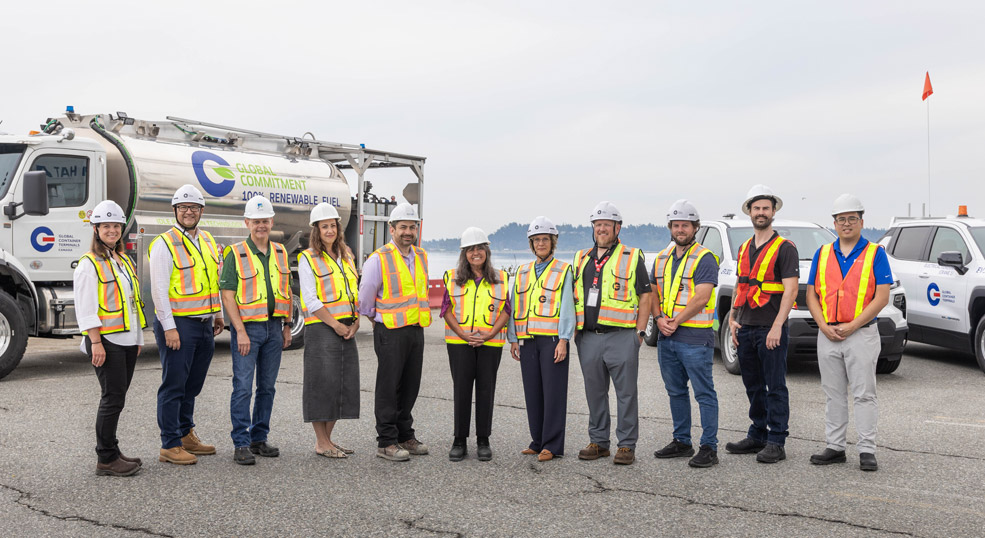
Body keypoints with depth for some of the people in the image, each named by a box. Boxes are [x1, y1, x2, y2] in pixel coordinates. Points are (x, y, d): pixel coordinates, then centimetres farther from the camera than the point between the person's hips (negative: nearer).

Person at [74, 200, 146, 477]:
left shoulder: (125, 261, 16)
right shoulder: (89, 264, -8)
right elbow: (86, 309, -14)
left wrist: (138, 338, 20)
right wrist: (96, 342, -19)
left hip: (127, 340, 8)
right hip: (106, 340, -8)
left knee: (117, 397, 12)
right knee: (113, 398, -6)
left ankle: (111, 452, 20)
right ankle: (106, 459, 2)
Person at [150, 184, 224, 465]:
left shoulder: (208, 241, 14)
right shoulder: (164, 243, -9)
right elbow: (159, 289, -13)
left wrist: (218, 314, 17)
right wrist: (169, 327, -17)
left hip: (205, 325, 7)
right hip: (178, 324, -7)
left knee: (192, 386, 16)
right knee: (173, 386, -1)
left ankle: (186, 435, 28)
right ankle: (170, 446, 6)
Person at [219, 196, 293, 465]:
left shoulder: (280, 252, 11)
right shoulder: (235, 254, -5)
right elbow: (227, 295, -9)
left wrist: (287, 325, 11)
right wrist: (240, 331, -15)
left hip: (274, 326, 5)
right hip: (247, 326, -5)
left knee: (267, 386, 10)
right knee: (243, 387, -5)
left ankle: (259, 438, 21)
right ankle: (241, 444, 1)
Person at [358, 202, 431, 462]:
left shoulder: (421, 257, 12)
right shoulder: (379, 259, -8)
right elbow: (365, 297, -2)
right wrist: (377, 319, 10)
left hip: (416, 330, 6)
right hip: (390, 332, -6)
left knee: (410, 387, 12)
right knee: (388, 388, -1)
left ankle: (405, 436, 23)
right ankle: (386, 442, 6)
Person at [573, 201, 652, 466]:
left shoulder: (632, 257, 2)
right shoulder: (581, 258, 15)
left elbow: (645, 297, 0)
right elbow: (574, 297, 19)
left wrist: (640, 332, -7)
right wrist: (575, 331, 10)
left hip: (621, 337, -5)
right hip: (588, 337, 5)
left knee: (626, 392, 0)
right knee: (595, 393, 11)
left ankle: (627, 445, 7)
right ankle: (598, 442, 22)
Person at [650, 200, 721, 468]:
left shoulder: (704, 258, -7)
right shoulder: (662, 258, 15)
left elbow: (701, 298, -16)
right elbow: (654, 293, 15)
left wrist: (676, 321, -14)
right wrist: (659, 319, -3)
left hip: (695, 338, -7)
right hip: (666, 338, 7)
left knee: (704, 393, -3)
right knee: (676, 392, 14)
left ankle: (709, 448, 1)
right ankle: (682, 442, 25)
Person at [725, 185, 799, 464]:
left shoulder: (785, 248, -5)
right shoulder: (744, 249, 16)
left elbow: (790, 290, -13)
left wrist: (777, 326, -20)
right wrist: (733, 319, 9)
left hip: (770, 329, -7)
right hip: (745, 328, 7)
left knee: (775, 387, -2)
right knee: (753, 386, 13)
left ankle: (776, 443, 3)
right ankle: (757, 436, 23)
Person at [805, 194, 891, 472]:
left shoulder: (875, 254, 0)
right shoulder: (822, 254, 12)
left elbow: (882, 297, -7)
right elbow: (811, 295, 9)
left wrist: (851, 326, -14)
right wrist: (825, 326, -7)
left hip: (862, 334, -4)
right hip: (827, 335, 4)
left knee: (864, 394, -3)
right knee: (833, 394, 9)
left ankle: (867, 451, 3)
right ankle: (835, 447, 17)